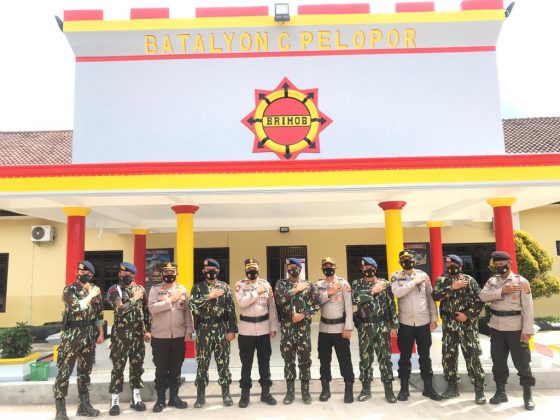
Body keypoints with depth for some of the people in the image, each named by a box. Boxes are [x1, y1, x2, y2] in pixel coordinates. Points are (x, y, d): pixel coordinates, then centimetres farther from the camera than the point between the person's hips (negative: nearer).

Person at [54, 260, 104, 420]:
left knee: (85, 370, 13)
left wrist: (101, 333, 9)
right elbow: (77, 307, -24)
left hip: (90, 335, 5)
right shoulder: (69, 290, -6)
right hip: (72, 335, -5)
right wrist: (91, 295, -16)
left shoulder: (95, 290, 8)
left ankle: (84, 404, 23)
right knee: (64, 371, -3)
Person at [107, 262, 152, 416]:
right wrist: (134, 299, -14)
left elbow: (146, 311, 11)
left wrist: (148, 330, 7)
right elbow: (120, 309, -20)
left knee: (137, 366, 10)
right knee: (118, 367, 0)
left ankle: (136, 399, 22)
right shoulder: (114, 290, -5)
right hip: (121, 335, -4)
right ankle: (114, 402, 11)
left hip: (138, 334, 4)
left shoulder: (140, 289, 7)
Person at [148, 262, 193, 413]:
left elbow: (187, 311, 4)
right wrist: (170, 300, -15)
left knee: (176, 369, 12)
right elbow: (152, 308, -16)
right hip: (160, 336, -2)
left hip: (179, 335, 2)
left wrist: (189, 330, -2)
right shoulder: (155, 289, -1)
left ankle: (174, 397, 25)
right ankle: (160, 399, 20)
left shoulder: (182, 289, 6)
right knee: (161, 369, 7)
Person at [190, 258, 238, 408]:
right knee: (202, 362, 5)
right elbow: (192, 304, -15)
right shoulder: (197, 287, 3)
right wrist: (209, 296, -20)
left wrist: (232, 329, -4)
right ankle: (201, 395, 17)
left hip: (222, 329, 1)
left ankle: (226, 393, 19)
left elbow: (231, 309, 1)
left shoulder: (224, 286, 4)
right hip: (204, 330, 0)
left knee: (223, 361, 6)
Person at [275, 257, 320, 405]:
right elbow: (279, 299, -15)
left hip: (304, 327, 0)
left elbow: (316, 304, 2)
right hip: (287, 327, 0)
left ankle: (305, 391, 19)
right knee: (288, 359, 7)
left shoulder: (308, 285, 5)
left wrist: (303, 315, -10)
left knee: (305, 359, 6)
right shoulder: (281, 283, 4)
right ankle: (290, 391, 19)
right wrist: (296, 289, -14)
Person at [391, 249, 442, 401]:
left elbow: (430, 297, 6)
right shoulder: (396, 277, -2)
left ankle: (428, 387, 25)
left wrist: (434, 318, 3)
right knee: (405, 357, 8)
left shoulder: (423, 275, 3)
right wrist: (414, 282, -18)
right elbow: (397, 292, -21)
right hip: (405, 323, -1)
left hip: (423, 322, 1)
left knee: (425, 356, 12)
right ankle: (404, 388, 20)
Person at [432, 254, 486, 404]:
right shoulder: (442, 281, 6)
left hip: (467, 324, -3)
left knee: (472, 356, -4)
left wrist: (467, 314, -13)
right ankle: (452, 387, 21)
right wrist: (452, 287, -17)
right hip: (449, 325, 3)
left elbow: (479, 301, -5)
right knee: (448, 356, 8)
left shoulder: (470, 281, -1)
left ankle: (479, 389, 8)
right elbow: (435, 295, -12)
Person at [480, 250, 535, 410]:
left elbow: (528, 308, -11)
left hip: (516, 329, -4)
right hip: (496, 328, 4)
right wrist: (502, 291, -21)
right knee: (498, 361, 12)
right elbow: (483, 296, -10)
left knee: (522, 362, 4)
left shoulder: (521, 281, -7)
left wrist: (527, 330, -15)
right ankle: (500, 392, 25)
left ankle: (528, 396, 19)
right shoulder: (492, 280, 6)